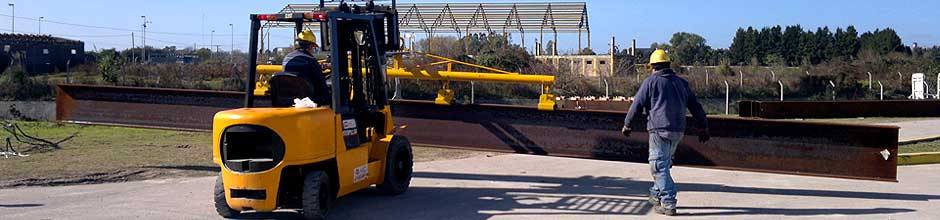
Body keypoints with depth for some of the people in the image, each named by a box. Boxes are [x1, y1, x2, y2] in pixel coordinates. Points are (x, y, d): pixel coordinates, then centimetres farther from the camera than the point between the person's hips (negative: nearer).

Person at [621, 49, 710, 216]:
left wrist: (627, 124, 10)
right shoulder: (681, 83, 13)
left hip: (659, 130, -6)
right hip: (678, 132, 6)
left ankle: (668, 204, -7)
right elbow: (695, 107, 16)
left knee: (660, 167, -3)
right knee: (665, 164, 20)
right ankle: (656, 196, 30)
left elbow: (637, 105, -2)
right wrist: (703, 127, 24)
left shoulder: (651, 82, -3)